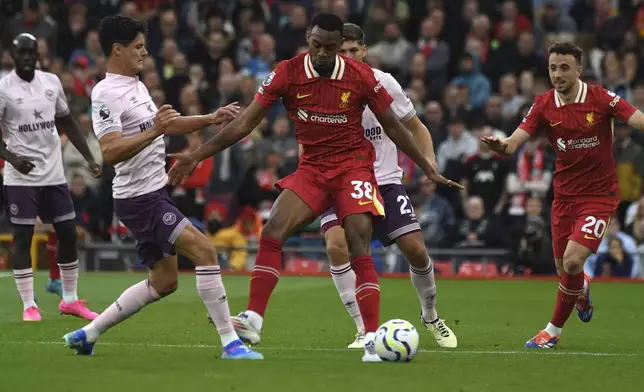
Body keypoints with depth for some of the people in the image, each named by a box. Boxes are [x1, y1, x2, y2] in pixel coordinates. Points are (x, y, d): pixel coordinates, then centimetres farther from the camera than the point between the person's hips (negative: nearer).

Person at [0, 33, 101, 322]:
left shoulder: (52, 82, 6)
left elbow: (67, 123, 17)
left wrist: (89, 158, 11)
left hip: (54, 175, 5)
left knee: (68, 233, 7)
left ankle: (70, 300, 19)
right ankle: (29, 306, 2)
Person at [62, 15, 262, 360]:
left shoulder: (136, 86, 14)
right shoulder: (107, 94, -17)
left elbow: (163, 125, 27)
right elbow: (110, 151, -28)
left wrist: (211, 119, 18)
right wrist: (154, 131, -36)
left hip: (153, 194, 11)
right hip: (139, 199, -11)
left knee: (164, 282, 16)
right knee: (204, 251, -18)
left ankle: (87, 334, 22)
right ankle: (230, 343, -16)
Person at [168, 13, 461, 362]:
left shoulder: (361, 77, -11)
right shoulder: (287, 74, -8)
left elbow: (392, 127, 3)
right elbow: (245, 123, -6)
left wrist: (428, 170, 5)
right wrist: (197, 156, -12)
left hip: (353, 166, -2)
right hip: (312, 168, 2)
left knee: (359, 251, -16)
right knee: (271, 233, -17)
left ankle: (372, 339, -13)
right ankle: (252, 321, -16)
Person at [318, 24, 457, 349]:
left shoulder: (383, 83, -5)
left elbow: (414, 126, 7)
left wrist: (429, 161, -9)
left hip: (384, 180, 1)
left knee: (415, 249, -6)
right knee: (336, 246, -25)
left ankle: (430, 316, 24)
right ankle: (365, 330, -16)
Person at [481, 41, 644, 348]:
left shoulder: (600, 98, -12)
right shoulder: (544, 106, -4)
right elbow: (515, 142, -13)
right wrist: (501, 145, -36)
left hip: (599, 194, -4)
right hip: (564, 194, 4)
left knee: (573, 261, -19)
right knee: (563, 269, 9)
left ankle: (553, 331, 2)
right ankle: (582, 289, 49)